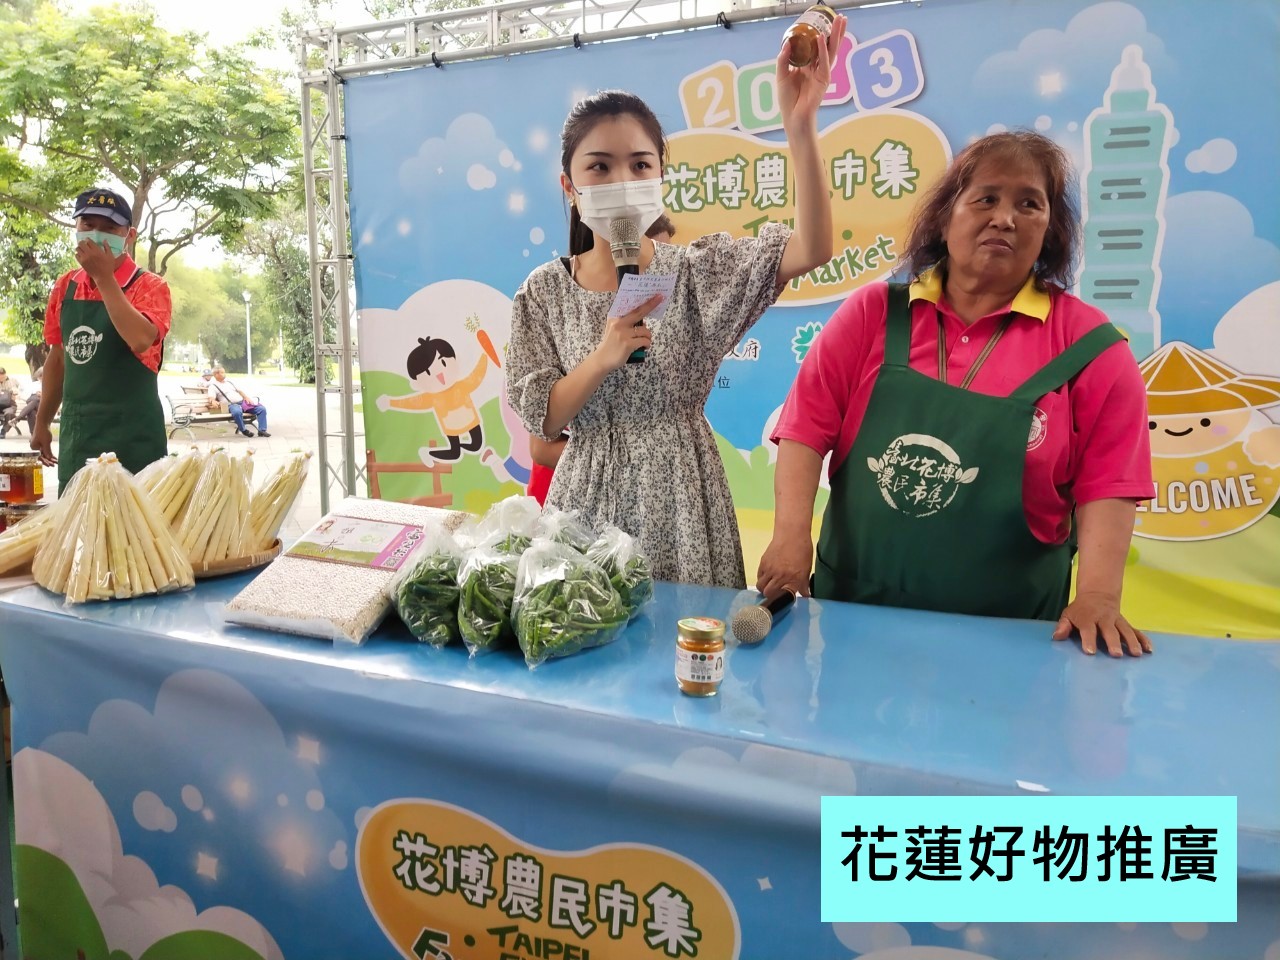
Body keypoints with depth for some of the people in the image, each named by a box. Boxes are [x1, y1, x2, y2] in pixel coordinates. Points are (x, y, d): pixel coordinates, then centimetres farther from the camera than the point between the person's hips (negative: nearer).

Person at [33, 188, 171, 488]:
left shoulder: (149, 286, -7)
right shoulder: (65, 286, 10)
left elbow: (141, 341, -27)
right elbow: (59, 356, 18)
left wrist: (104, 277, -21)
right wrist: (43, 423, 20)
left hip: (131, 435, -6)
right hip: (74, 434, 6)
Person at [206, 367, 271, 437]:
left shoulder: (229, 382, 25)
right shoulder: (213, 386, 6)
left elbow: (239, 391, 25)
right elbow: (211, 398, -9)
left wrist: (246, 397, 5)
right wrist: (213, 401, -34)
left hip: (243, 402, 6)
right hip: (232, 405, -6)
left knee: (262, 409, -11)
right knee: (237, 412, -43)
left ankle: (262, 430, -11)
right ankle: (243, 430, -19)